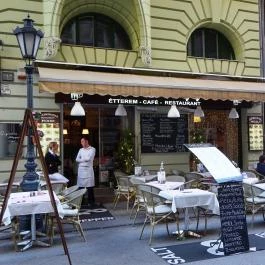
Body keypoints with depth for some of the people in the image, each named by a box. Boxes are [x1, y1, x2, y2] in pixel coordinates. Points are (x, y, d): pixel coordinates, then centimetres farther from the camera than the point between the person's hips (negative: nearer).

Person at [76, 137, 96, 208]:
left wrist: (81, 159, -1)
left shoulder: (92, 149, -1)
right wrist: (85, 159, -9)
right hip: (80, 170, 5)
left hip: (88, 170, -5)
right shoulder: (81, 150, 15)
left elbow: (89, 158, -14)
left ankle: (91, 202, 5)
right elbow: (77, 159, 4)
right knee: (80, 186, 6)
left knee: (90, 187, -3)